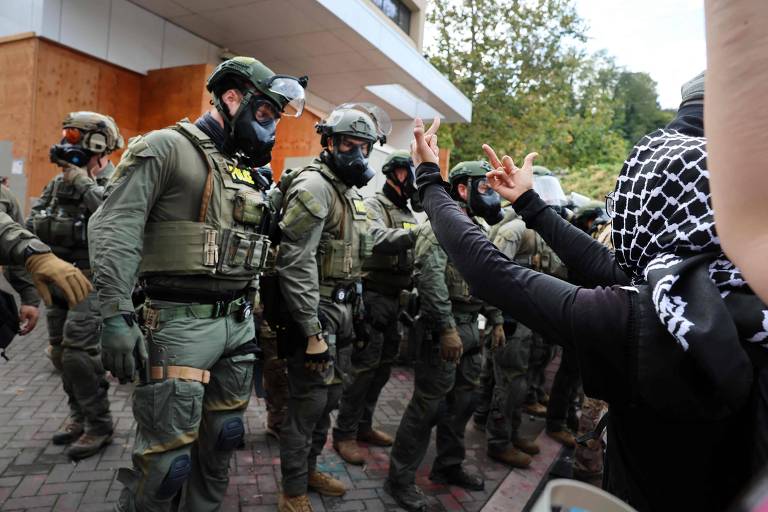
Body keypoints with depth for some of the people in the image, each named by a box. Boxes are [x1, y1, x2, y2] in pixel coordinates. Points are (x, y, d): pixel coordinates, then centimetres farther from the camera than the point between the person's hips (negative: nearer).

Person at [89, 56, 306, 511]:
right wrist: (118, 315, -22)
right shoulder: (167, 147, -6)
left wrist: (254, 316, 20)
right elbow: (115, 228, -15)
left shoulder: (250, 172, 16)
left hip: (239, 323, 7)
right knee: (167, 459, -2)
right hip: (180, 323, -7)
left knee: (221, 441, 16)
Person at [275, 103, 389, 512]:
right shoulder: (314, 186, -16)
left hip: (342, 312, 9)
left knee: (328, 399, 19)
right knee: (307, 404, 1)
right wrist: (312, 333, -24)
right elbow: (295, 265, -23)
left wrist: (356, 313, 18)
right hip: (317, 314, -9)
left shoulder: (351, 190, 14)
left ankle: (309, 469, 38)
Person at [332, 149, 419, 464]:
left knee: (383, 366, 14)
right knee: (365, 367, -6)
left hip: (396, 300, 8)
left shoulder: (409, 215, 17)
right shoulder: (373, 207, -8)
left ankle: (363, 425, 27)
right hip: (374, 298, -8)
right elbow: (380, 240, -29)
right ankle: (344, 434, 7)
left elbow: (415, 254, 20)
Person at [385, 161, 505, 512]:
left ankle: (448, 466, 33)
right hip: (444, 326, -9)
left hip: (470, 326, 9)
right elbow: (430, 276, -24)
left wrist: (496, 320, 18)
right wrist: (447, 328, -27)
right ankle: (400, 478, 11)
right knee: (428, 403, -3)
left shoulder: (479, 227, 16)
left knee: (463, 399, 16)